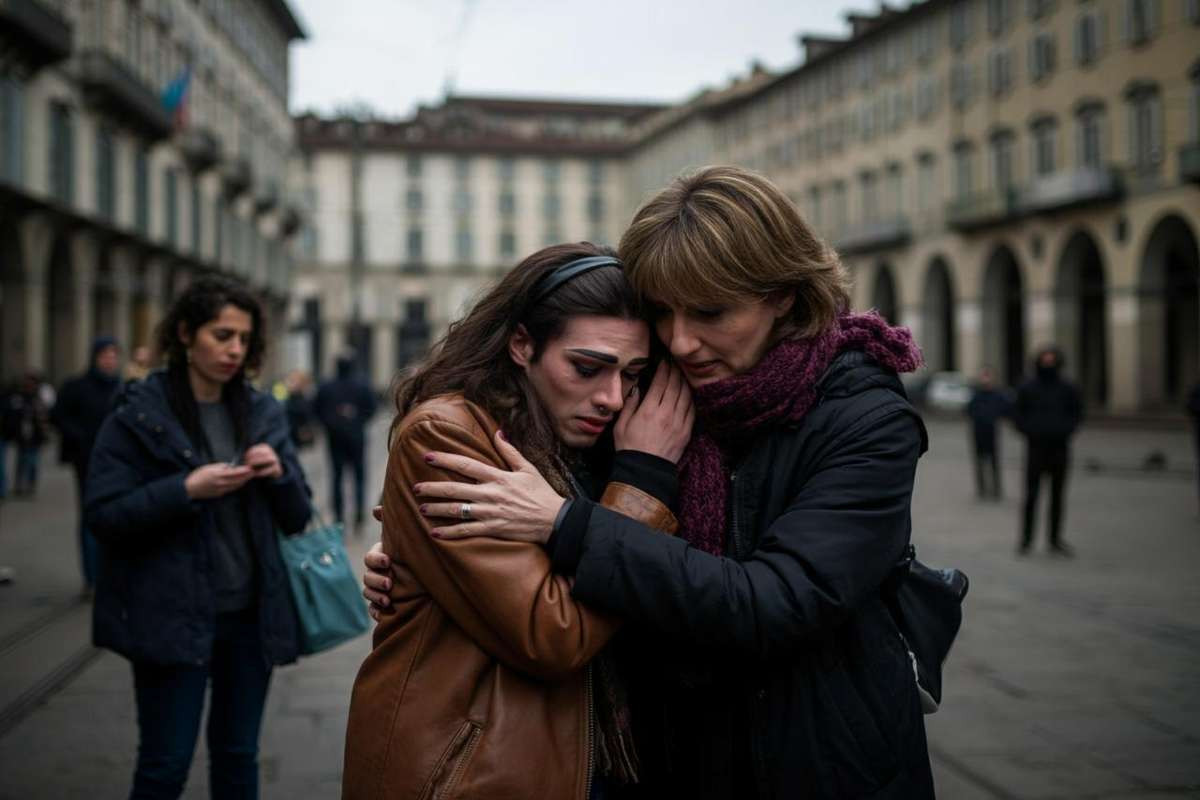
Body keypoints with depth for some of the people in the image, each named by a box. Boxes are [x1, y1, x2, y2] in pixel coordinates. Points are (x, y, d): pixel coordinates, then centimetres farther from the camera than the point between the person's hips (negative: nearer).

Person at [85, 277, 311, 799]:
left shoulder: (262, 413, 7)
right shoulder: (139, 413, -6)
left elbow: (297, 517, 10)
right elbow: (103, 516, -11)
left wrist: (280, 474, -10)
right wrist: (186, 490, -22)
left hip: (251, 613, 4)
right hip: (174, 615, -4)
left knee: (238, 756, 14)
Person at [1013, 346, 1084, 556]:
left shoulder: (1067, 387, 5)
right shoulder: (1027, 388, 0)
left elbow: (1077, 412, 12)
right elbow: (1017, 415, 6)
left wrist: (1067, 430, -2)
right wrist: (1029, 432, -7)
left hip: (1060, 448, 2)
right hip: (1035, 448, -2)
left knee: (1057, 496, 7)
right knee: (1031, 495, -4)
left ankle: (1055, 540, 15)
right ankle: (1025, 541, 2)